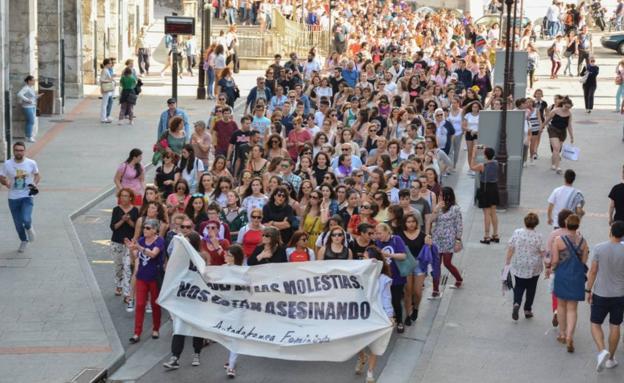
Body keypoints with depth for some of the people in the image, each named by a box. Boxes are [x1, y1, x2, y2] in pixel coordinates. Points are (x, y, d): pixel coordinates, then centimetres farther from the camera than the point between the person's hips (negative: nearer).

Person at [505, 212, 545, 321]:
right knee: (531, 288, 15)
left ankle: (516, 303, -12)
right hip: (533, 268, -1)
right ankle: (528, 310, 21)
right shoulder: (538, 236, -13)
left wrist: (508, 261, 6)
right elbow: (542, 253, -8)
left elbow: (510, 249, -5)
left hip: (518, 267, 1)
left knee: (519, 286, 14)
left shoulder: (517, 233, -9)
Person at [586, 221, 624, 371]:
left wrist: (589, 290, 2)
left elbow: (593, 271, -9)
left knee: (595, 324, 11)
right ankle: (611, 358, 20)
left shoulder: (599, 248, -13)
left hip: (600, 294, -1)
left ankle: (602, 351, -12)